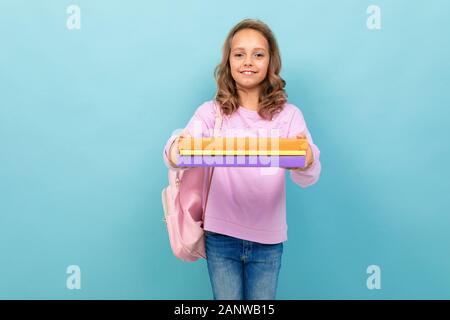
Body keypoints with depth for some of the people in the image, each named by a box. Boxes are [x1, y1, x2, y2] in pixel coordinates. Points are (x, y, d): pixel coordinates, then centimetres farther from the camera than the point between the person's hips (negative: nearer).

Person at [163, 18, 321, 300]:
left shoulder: (288, 115, -5)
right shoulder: (211, 112, -4)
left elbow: (309, 177, -17)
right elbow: (181, 144, -20)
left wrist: (307, 163, -41)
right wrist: (175, 153, -44)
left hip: (268, 239, 1)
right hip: (221, 235, 0)